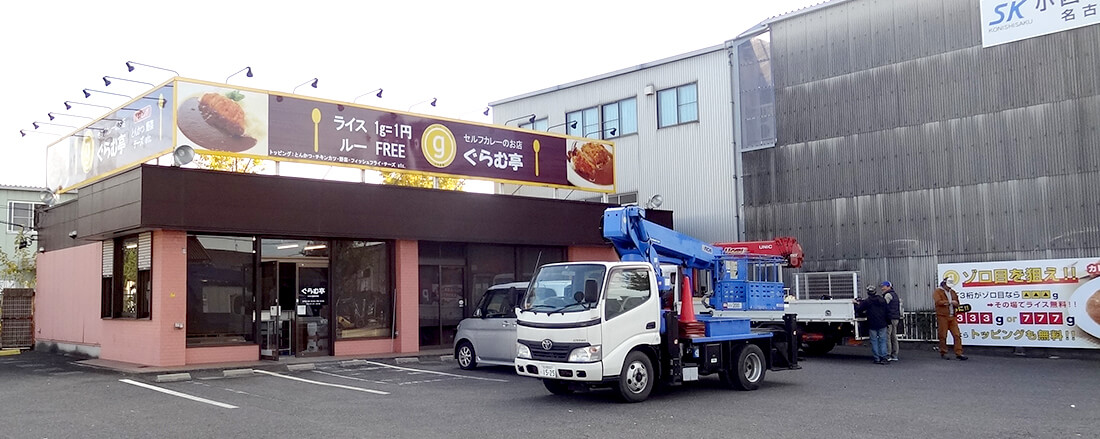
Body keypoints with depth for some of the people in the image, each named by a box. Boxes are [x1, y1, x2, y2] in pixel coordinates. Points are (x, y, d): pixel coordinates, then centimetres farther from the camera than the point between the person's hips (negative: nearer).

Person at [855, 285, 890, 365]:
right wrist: (888, 322, 16)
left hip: (872, 325, -2)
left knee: (874, 341, 4)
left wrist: (856, 304, 16)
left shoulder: (866, 302, -6)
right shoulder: (883, 300, 5)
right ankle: (883, 358, -2)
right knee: (882, 341, 4)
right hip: (882, 325, 2)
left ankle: (877, 359, 3)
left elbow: (858, 309, -3)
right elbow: (887, 312, 9)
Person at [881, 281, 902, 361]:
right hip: (896, 318, 10)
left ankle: (887, 355, -10)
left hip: (889, 318, -10)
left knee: (887, 337, -8)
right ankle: (894, 355, 13)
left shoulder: (888, 295, -10)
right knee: (894, 337, 11)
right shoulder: (895, 294, 20)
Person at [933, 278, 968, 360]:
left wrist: (955, 304, -3)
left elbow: (957, 304, 22)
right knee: (943, 336, 0)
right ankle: (943, 353, 11)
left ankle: (958, 353, 0)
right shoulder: (937, 292, 0)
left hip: (952, 317, 5)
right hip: (942, 317, -5)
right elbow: (938, 302, -16)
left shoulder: (953, 292, 17)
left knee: (957, 335, -2)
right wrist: (950, 302, -14)